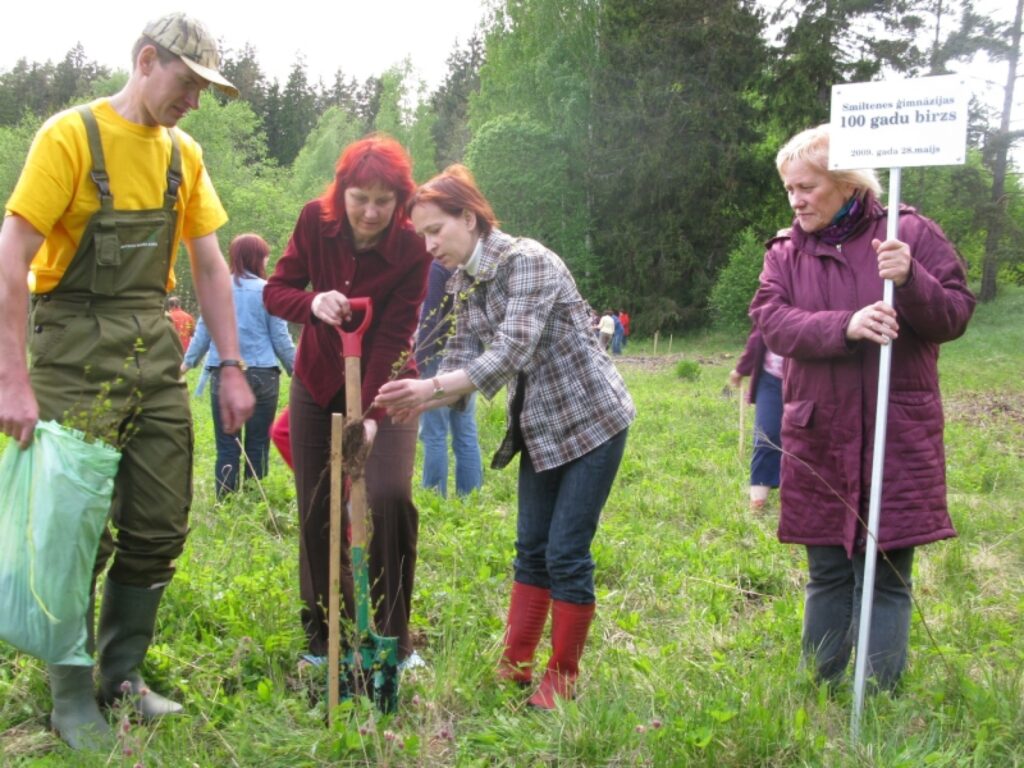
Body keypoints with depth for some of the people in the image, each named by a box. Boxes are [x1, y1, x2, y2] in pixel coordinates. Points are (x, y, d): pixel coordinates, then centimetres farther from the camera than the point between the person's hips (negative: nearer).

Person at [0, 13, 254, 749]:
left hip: (155, 350, 6)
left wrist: (232, 368, 6)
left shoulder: (184, 154, 9)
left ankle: (123, 674, 26)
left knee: (161, 525, 8)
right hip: (77, 350, -6)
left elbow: (210, 266, 12)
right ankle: (71, 691, 17)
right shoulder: (70, 135, -10)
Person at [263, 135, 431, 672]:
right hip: (318, 384, 3)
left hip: (384, 384, -3)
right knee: (317, 513, 5)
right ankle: (326, 637, 23)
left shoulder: (411, 247, -21)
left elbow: (394, 338, -23)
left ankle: (393, 641, -2)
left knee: (388, 497, -19)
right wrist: (312, 302, -33)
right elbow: (275, 291, -10)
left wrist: (370, 416, -32)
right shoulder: (316, 221, -14)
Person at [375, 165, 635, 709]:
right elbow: (462, 361, -1)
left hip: (591, 419, -8)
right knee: (532, 549, 12)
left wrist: (430, 388, -40)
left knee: (566, 554, -3)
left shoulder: (527, 261, -22)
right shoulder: (464, 282, 3)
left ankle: (562, 679, 11)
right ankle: (514, 665, 21)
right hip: (539, 425, 8)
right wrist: (410, 402, -19)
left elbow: (511, 355, -31)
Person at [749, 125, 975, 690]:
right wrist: (845, 327, -23)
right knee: (828, 575, 12)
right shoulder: (786, 253, 7)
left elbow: (955, 315, -2)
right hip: (819, 441, 3)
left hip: (897, 441, -3)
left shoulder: (910, 234, -1)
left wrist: (911, 280, -21)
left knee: (884, 578, 1)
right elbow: (773, 321, -8)